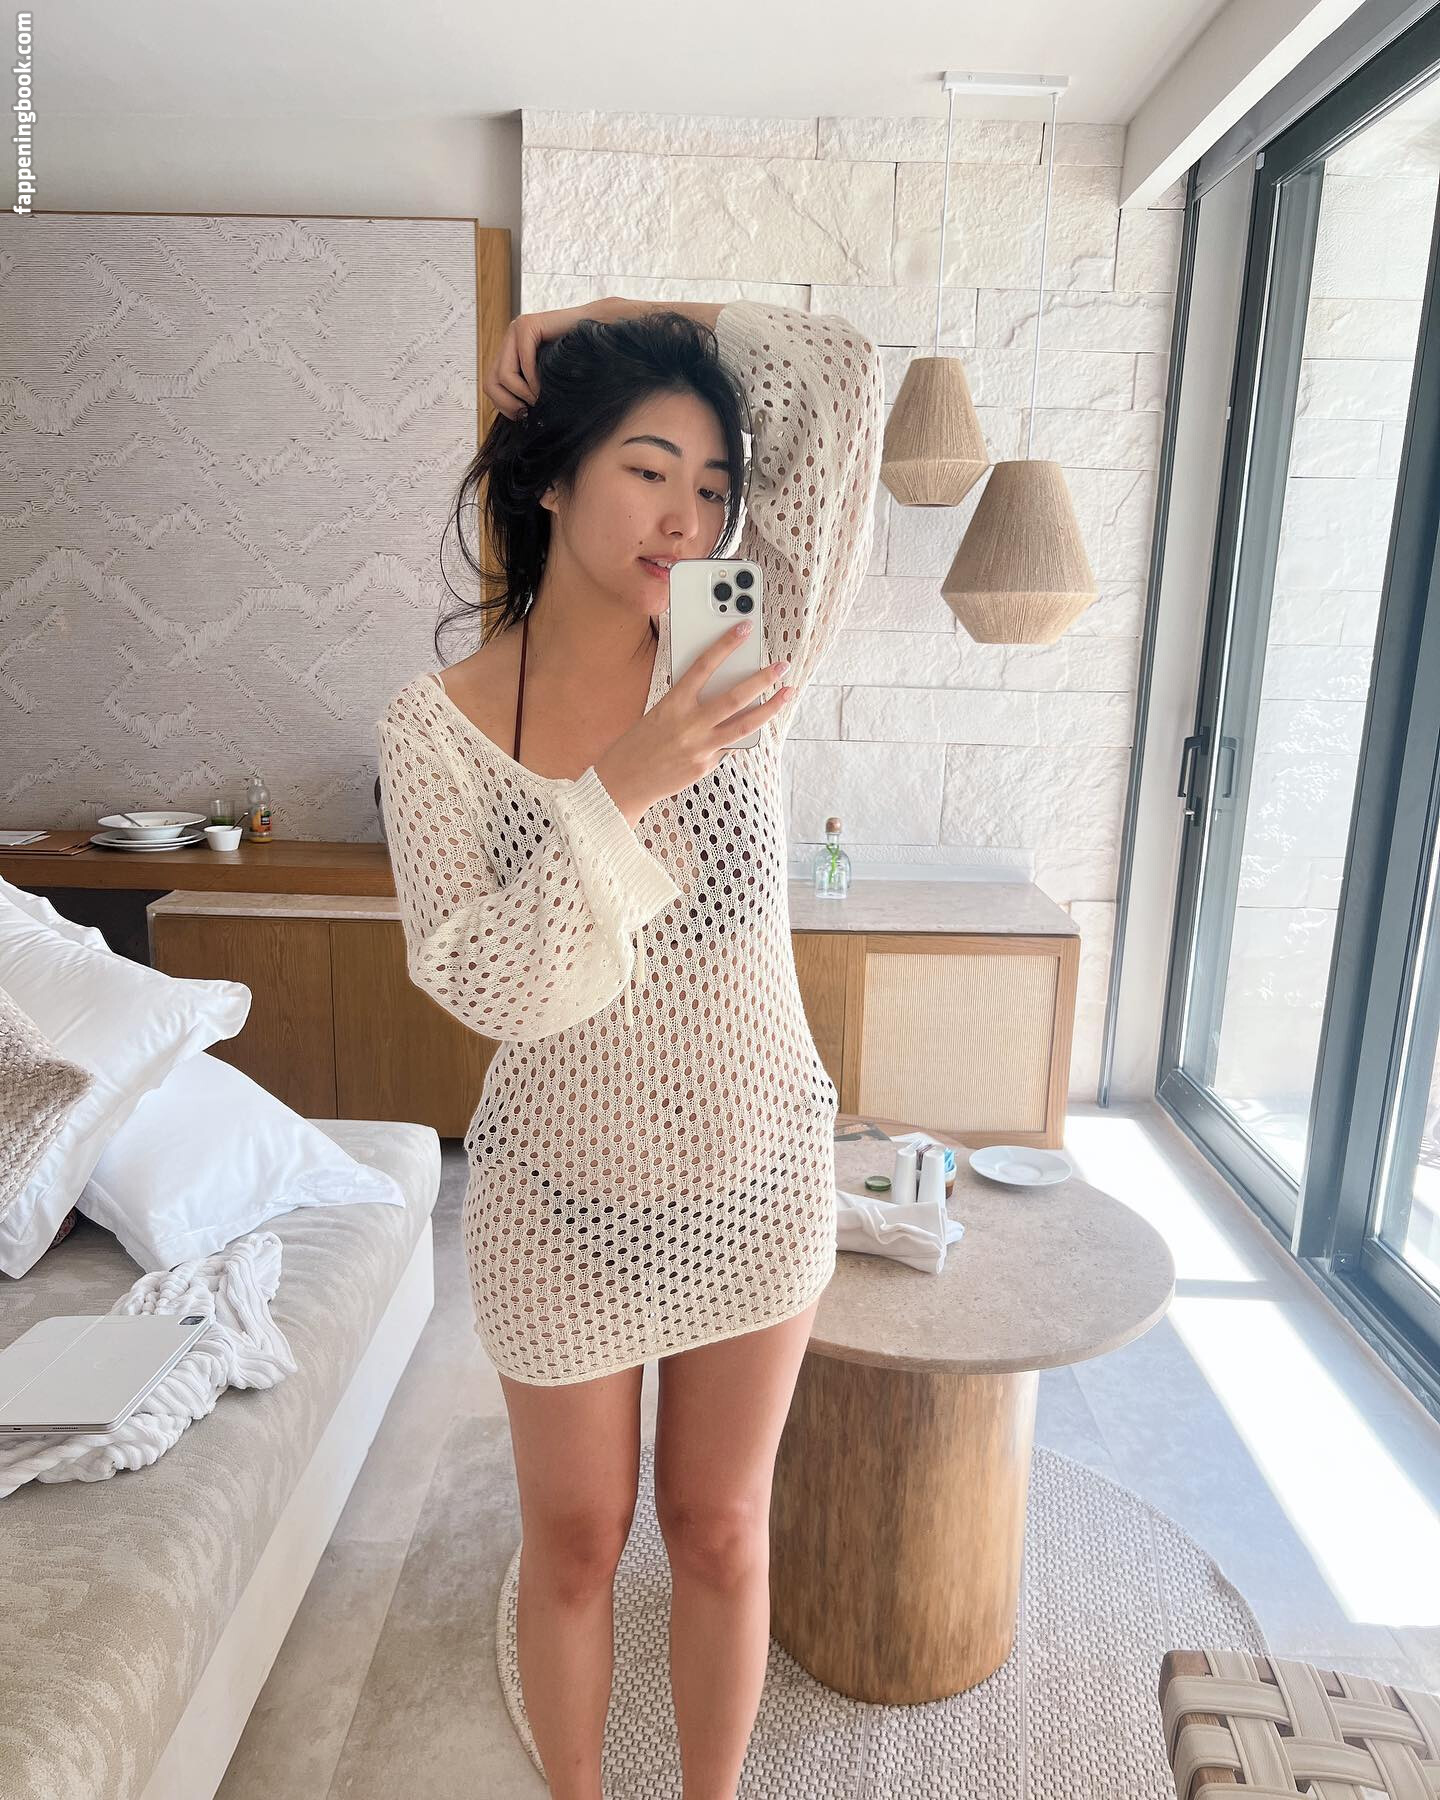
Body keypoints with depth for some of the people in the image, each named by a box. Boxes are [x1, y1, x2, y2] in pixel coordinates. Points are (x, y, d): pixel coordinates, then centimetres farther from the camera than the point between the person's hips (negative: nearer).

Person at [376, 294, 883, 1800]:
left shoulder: (739, 657, -9)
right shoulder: (437, 723, -12)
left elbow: (847, 382, -12)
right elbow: (484, 983, -20)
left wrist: (620, 319, -6)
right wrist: (622, 785, -30)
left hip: (759, 1180, 1)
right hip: (565, 1200, -1)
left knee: (721, 1533, 21)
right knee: (573, 1542, 22)